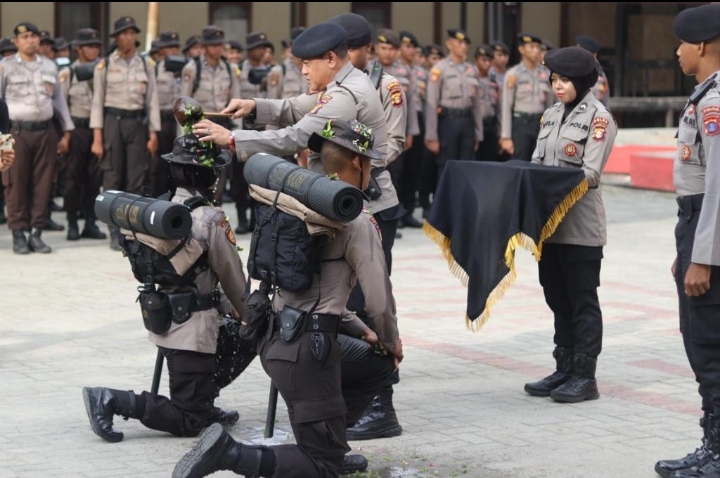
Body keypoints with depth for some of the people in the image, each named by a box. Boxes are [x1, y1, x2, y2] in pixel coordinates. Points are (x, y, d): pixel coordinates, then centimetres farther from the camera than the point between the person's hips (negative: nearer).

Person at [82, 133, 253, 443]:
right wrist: (245, 314, 13)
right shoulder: (211, 219, -18)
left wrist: (227, 308, 19)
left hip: (164, 320, 8)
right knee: (188, 423, 0)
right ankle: (112, 401, -12)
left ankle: (202, 404, 20)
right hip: (193, 328, -8)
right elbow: (231, 275, -6)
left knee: (245, 343, 24)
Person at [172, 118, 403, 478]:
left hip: (276, 338, 9)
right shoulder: (356, 222, -10)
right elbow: (378, 299, -9)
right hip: (306, 349, -8)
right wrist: (391, 341, 10)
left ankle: (329, 444, 22)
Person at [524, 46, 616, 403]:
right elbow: (536, 163, 12)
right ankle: (564, 371, 20)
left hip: (580, 224, -7)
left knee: (582, 300, 0)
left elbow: (591, 173, -15)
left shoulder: (598, 118, -7)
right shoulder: (551, 115, 13)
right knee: (558, 299, 12)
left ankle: (585, 377, 5)